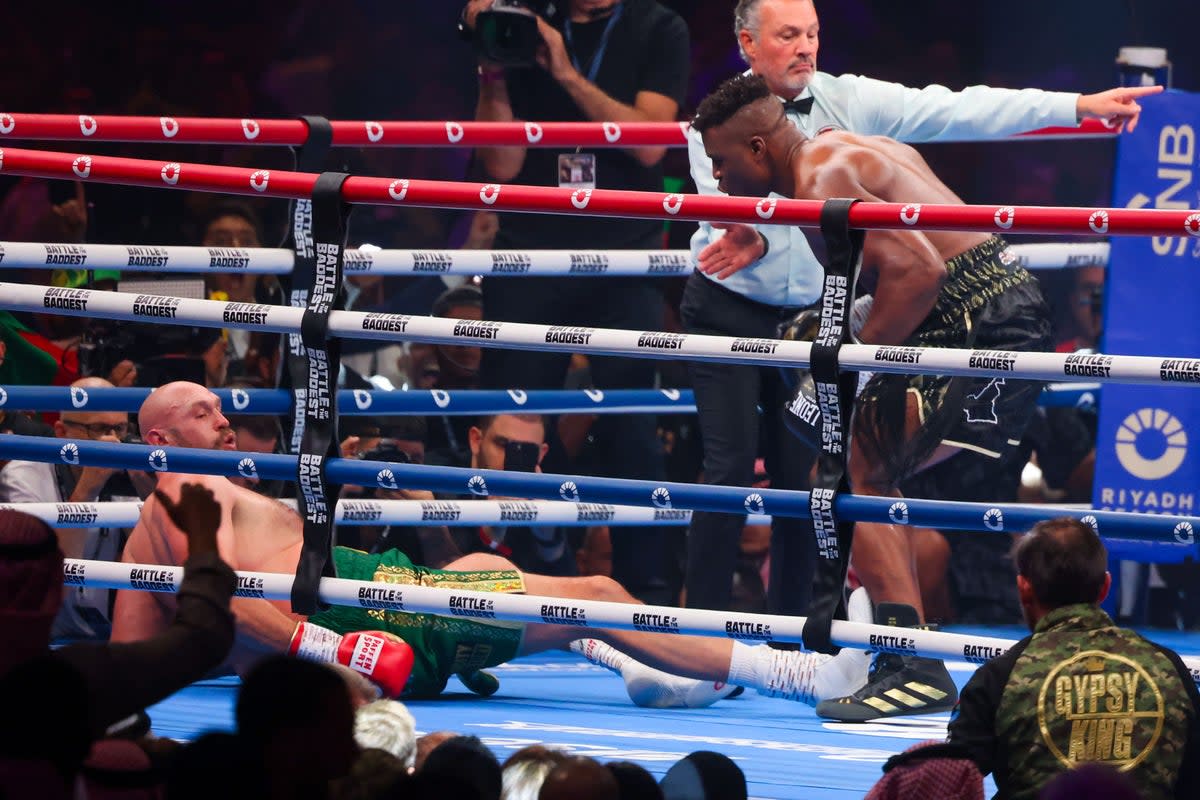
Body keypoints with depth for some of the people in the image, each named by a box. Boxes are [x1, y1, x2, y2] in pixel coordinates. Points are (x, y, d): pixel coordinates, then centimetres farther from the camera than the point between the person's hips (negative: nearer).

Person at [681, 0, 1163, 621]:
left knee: (803, 474, 2)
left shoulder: (849, 102, -5)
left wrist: (1077, 106, -19)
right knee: (730, 466, -9)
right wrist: (751, 241, -47)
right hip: (728, 314, -3)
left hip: (808, 315, 3)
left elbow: (955, 113, -11)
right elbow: (727, 216, -22)